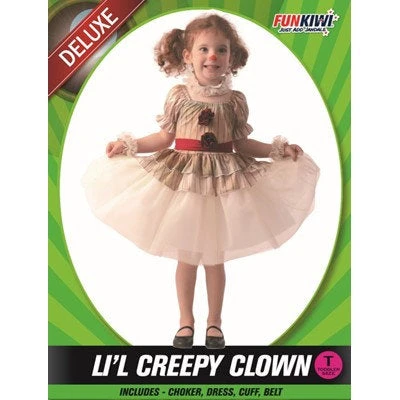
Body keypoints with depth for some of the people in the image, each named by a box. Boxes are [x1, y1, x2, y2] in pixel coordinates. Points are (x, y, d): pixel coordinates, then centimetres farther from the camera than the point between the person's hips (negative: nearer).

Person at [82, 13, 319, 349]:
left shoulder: (236, 100, -2)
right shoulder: (179, 96, -3)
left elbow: (241, 144, 5)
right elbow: (165, 138, 4)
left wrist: (279, 150, -2)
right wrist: (129, 145, -3)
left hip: (224, 182, 0)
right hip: (182, 181, 0)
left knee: (216, 257, 11)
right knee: (185, 255, 11)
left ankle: (214, 323, 29)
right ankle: (186, 321, 29)